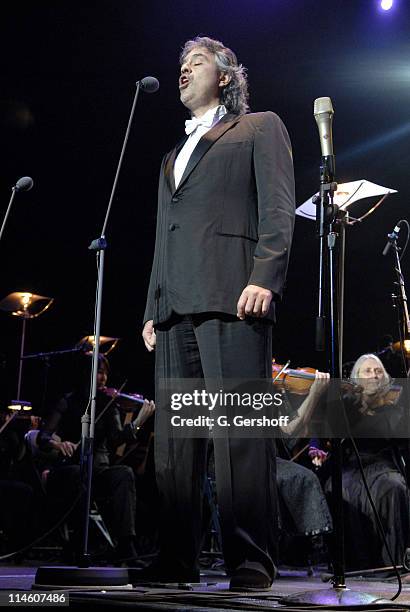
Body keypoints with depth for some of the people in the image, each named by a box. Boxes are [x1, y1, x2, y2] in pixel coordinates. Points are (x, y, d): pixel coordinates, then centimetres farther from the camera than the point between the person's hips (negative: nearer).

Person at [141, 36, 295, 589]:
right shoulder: (174, 156, 32)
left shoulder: (260, 128, 13)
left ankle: (251, 564, -8)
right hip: (175, 304, 7)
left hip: (230, 294, -6)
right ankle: (177, 561, 5)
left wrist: (264, 278, -15)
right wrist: (153, 308, 16)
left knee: (241, 432, -12)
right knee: (173, 439, 1)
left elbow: (278, 208, 0)